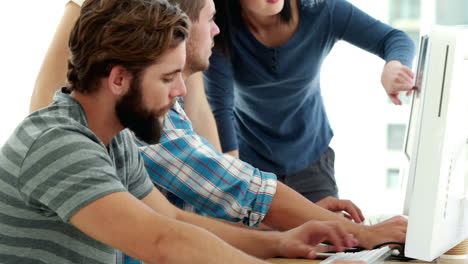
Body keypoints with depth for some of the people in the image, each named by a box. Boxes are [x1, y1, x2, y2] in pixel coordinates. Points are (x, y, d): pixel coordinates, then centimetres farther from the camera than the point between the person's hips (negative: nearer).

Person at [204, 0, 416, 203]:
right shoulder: (220, 30, -21)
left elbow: (396, 39, -17)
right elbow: (220, 106, -23)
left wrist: (392, 68, -41)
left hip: (310, 158, 2)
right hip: (247, 161, -1)